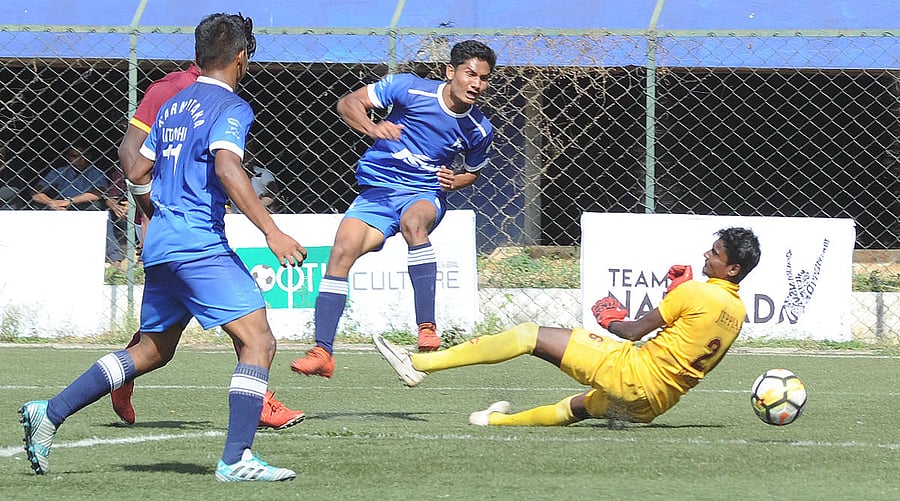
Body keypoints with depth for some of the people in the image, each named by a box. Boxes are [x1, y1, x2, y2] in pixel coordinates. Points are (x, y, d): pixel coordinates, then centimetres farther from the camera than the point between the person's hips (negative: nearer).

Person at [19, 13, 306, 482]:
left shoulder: (173, 106, 19)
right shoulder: (230, 107, -6)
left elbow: (137, 175, 25)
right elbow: (226, 167, -23)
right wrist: (271, 231, -28)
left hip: (160, 246, 9)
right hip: (201, 245, -9)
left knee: (152, 350, 19)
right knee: (258, 341, -9)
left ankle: (50, 413, 16)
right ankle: (236, 459, -18)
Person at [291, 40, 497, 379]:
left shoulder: (479, 131, 0)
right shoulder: (408, 88, -9)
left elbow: (472, 172, 21)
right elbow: (348, 103, -7)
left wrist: (456, 181, -3)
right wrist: (372, 128, -27)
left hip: (425, 196, 0)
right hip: (376, 191, 0)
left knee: (413, 222, -37)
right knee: (342, 251, -22)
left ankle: (427, 330, -41)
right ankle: (322, 352, -18)